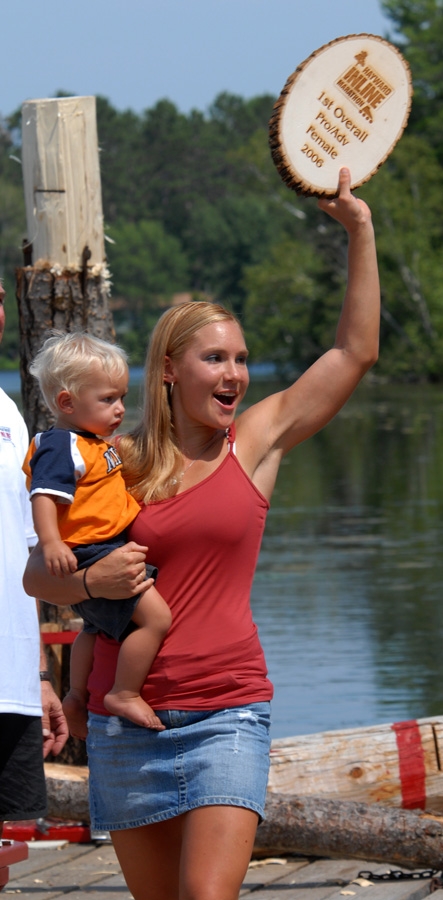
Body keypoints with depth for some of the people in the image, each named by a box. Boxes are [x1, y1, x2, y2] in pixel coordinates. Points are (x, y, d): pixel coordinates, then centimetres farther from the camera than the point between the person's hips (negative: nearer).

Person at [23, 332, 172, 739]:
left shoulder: (95, 446, 16)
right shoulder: (60, 446, -16)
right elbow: (44, 495, -26)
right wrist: (51, 542, -36)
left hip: (110, 554, 11)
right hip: (92, 555, -11)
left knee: (98, 626, 30)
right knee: (155, 616, -21)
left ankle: (77, 697, 48)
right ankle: (125, 694, -14)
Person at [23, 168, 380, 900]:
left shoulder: (257, 442, 5)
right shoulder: (117, 466, 4)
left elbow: (356, 350, 4)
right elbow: (38, 571, 9)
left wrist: (359, 230, 1)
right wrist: (92, 581, -13)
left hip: (226, 713, -1)